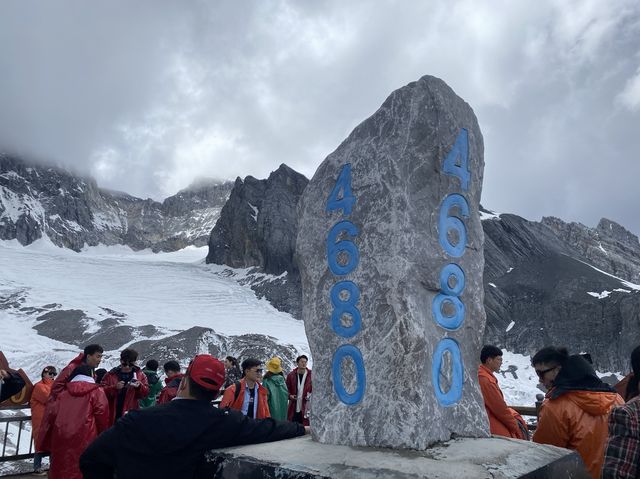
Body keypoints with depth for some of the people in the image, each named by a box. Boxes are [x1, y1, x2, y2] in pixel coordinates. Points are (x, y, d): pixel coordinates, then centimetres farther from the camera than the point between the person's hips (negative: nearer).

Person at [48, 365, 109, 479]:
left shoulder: (64, 392, 14)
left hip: (62, 437, 5)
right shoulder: (96, 391, -2)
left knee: (62, 468, 16)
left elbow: (54, 414, 12)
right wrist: (103, 435, 10)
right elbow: (102, 416, -5)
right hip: (85, 438, -5)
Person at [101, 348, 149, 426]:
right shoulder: (110, 375, 1)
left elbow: (145, 392, 3)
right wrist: (115, 387, -23)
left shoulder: (140, 375, 4)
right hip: (112, 415, 1)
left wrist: (139, 386, -18)